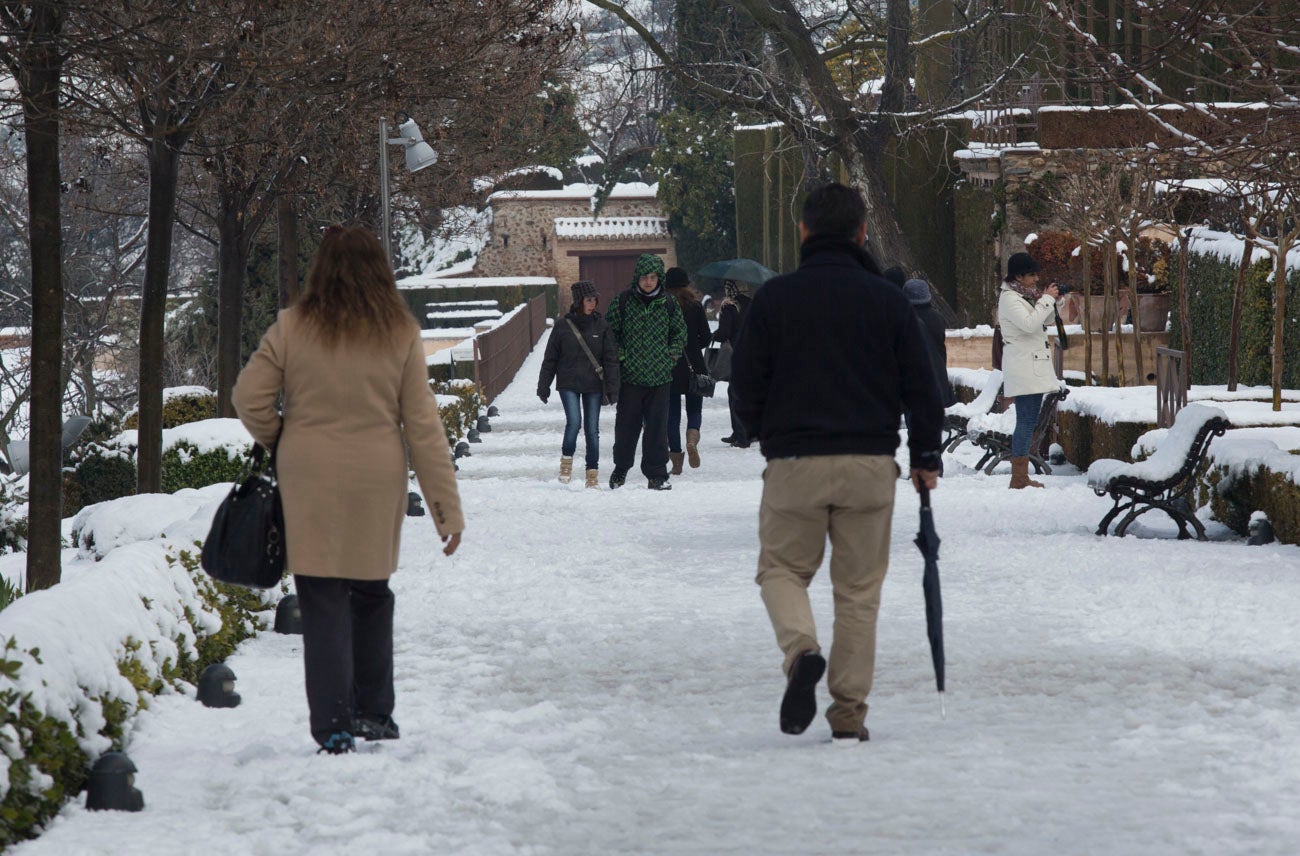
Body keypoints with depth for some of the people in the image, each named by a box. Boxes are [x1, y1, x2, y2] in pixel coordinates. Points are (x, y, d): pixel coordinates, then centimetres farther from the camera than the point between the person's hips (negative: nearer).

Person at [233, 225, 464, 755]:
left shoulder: (292, 328, -4)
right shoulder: (401, 335, -1)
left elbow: (249, 399, -4)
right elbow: (422, 425, -1)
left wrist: (278, 442, 16)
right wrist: (446, 504, 3)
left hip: (309, 481, -1)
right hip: (377, 484, 1)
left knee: (323, 602, 2)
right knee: (371, 595, 19)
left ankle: (333, 726, -4)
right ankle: (373, 712, 24)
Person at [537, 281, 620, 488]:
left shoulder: (601, 325, 1)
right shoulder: (562, 326, -2)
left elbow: (611, 359, 2)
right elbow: (550, 359, 6)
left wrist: (612, 388, -4)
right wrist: (543, 386, 7)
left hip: (593, 385, 1)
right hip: (569, 384, -1)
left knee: (592, 429, 3)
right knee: (574, 422, -17)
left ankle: (593, 473, 12)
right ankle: (566, 461, 7)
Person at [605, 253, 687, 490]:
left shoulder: (669, 304, 4)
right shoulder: (623, 301, -1)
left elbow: (680, 332, 18)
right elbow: (609, 331, 7)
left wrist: (671, 355, 7)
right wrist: (619, 355, -2)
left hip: (659, 375, 1)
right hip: (630, 375, -1)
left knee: (657, 427, 1)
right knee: (626, 425, 5)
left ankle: (656, 475, 8)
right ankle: (620, 469, 23)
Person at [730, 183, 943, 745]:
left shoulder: (775, 297, -2)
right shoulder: (886, 299, 1)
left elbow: (747, 379, 3)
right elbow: (920, 385, 3)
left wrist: (765, 435, 21)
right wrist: (925, 457, 14)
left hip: (795, 465, -1)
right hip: (870, 465, 1)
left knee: (782, 570, 14)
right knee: (858, 589, 8)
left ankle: (802, 650, -17)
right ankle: (849, 714, 6)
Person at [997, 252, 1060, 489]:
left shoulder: (1025, 294, 16)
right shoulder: (1009, 298, -12)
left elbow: (1043, 320, 24)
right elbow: (1030, 323, -24)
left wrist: (1051, 300, 7)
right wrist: (1047, 299, -16)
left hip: (1035, 366, 10)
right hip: (1023, 367, -10)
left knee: (1029, 421, 9)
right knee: (1026, 421, -13)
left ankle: (1021, 476, 12)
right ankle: (1018, 478, -14)